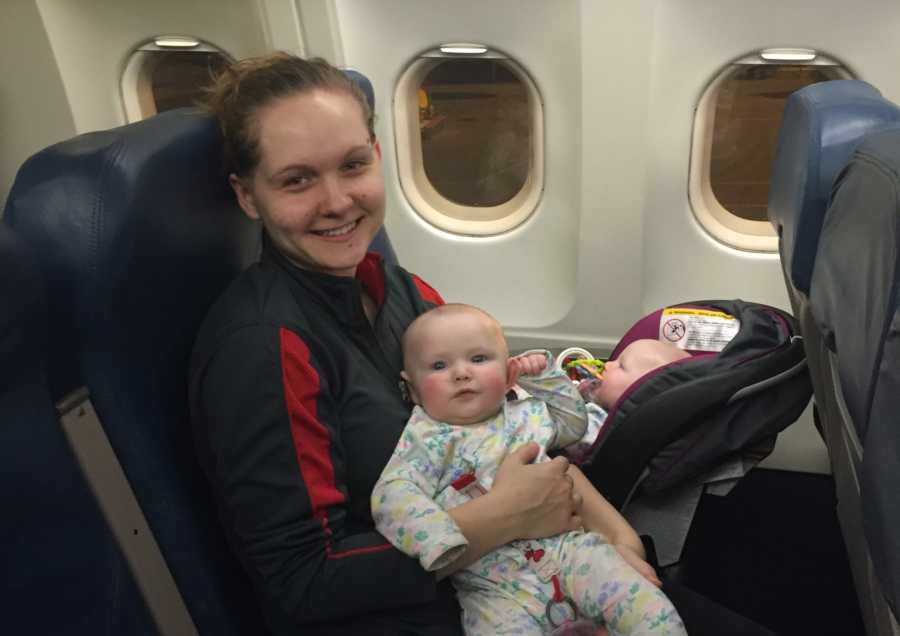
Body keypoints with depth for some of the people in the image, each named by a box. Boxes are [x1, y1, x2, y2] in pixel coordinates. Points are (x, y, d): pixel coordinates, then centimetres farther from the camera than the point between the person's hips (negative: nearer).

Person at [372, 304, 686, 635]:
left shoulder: (526, 415, 16)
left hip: (567, 547, 4)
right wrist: (438, 539, -29)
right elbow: (392, 496, -13)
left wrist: (544, 375, 20)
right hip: (493, 582, -3)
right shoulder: (427, 440, 0)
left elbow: (574, 422, 33)